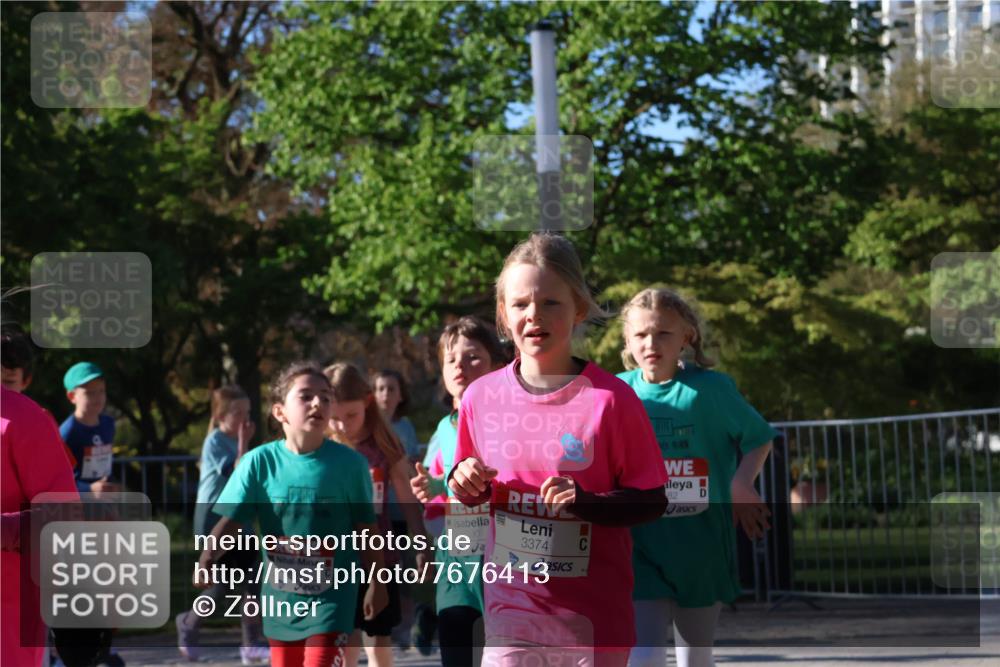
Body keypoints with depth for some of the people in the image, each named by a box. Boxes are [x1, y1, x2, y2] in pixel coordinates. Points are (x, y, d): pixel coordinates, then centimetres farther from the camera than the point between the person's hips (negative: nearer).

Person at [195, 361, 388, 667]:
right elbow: (231, 521, -12)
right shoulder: (259, 461, -8)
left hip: (331, 595, -3)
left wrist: (377, 583, 5)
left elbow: (366, 529, 0)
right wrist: (206, 560, -29)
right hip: (280, 595, 3)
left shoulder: (350, 463, -9)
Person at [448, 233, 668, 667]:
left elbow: (652, 501, -8)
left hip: (595, 613, -2)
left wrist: (587, 502, -24)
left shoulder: (610, 398, -11)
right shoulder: (480, 397, 1)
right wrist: (467, 487, -7)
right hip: (512, 605, 2)